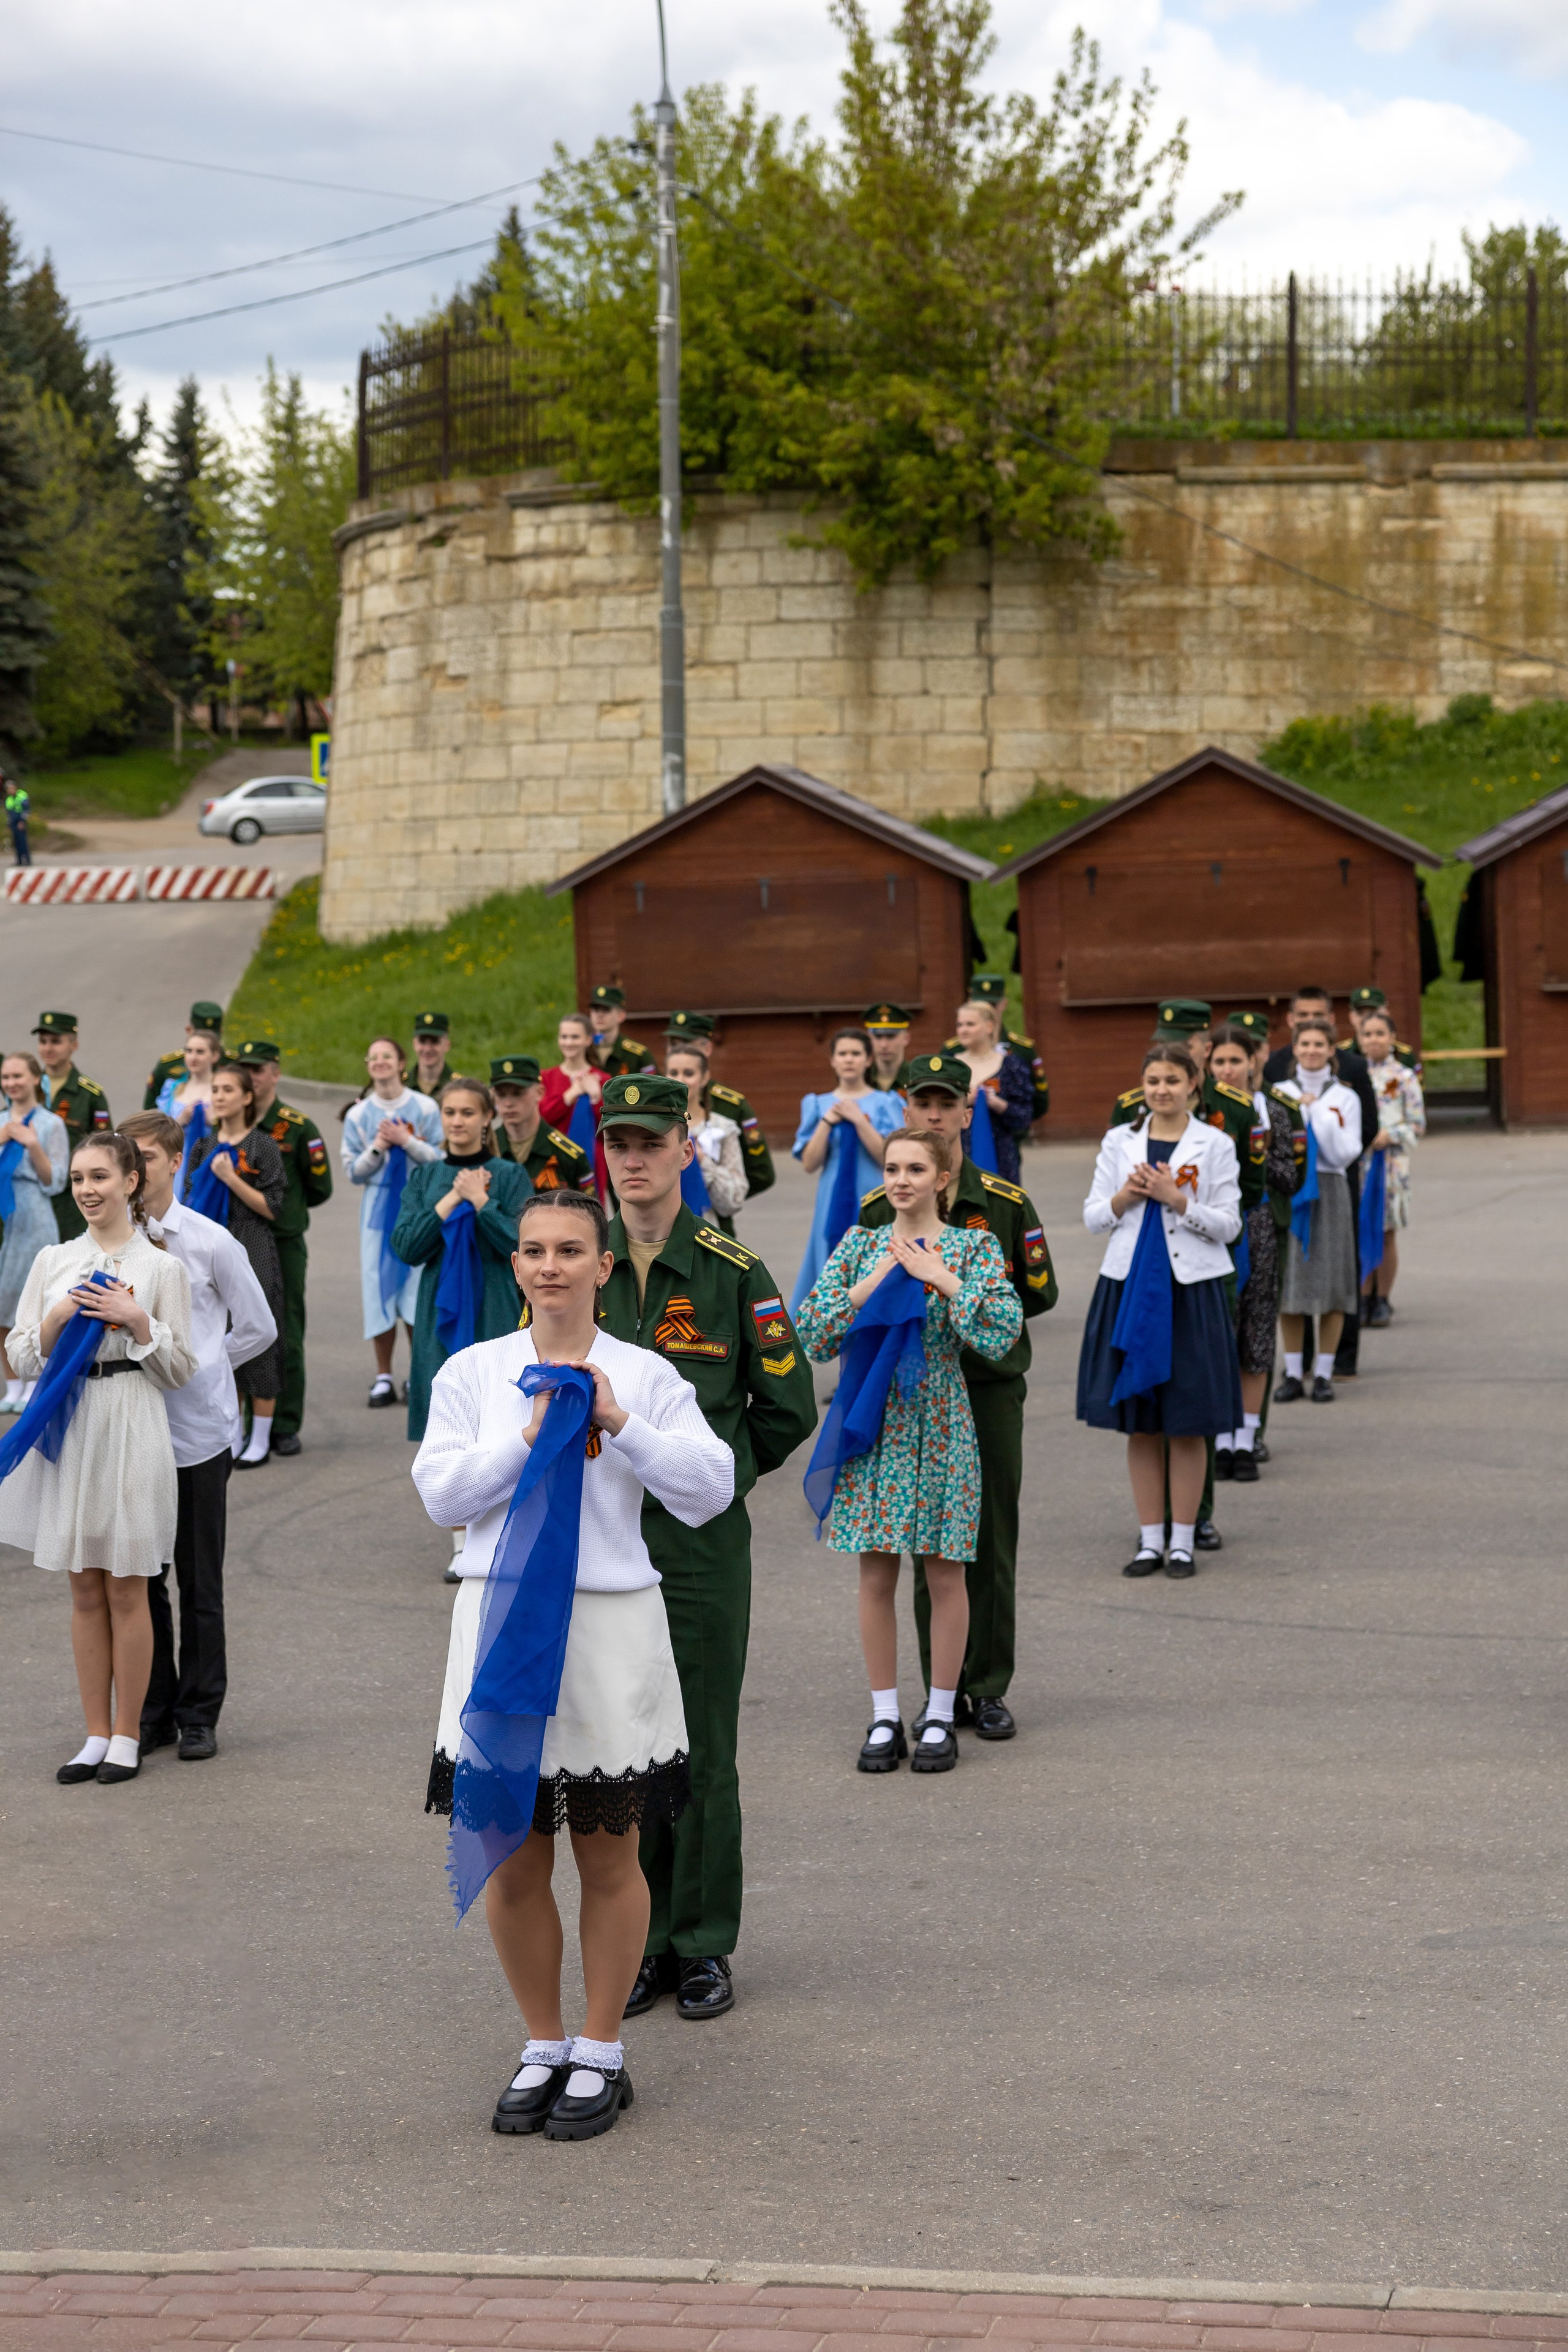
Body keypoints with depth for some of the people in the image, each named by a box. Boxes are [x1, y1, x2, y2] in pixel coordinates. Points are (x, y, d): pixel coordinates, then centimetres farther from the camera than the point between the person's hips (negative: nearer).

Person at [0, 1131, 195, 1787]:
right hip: (68, 1429, 4)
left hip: (130, 1432, -3)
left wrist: (137, 1322, -15)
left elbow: (180, 1369, 0)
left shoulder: (161, 1267, -1)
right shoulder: (53, 1261, 8)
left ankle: (127, 1738, 11)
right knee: (85, 1591, 8)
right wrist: (58, 1319, -11)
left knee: (126, 1590, 2)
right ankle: (97, 1735, 16)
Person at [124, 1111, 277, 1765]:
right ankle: (152, 1712, 18)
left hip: (198, 1433, -2)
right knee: (138, 1578, 7)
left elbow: (259, 1329, 9)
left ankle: (199, 1716, 14)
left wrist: (196, 1366, 7)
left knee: (199, 1583, 5)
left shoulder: (210, 1243, -2)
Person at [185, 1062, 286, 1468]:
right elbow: (189, 1201, 15)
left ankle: (261, 1439, 4)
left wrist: (232, 1178, -18)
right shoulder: (204, 1146, 11)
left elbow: (271, 1207, -9)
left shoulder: (263, 1147, -4)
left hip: (252, 1255, -5)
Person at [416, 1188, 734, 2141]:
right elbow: (442, 1492, -3)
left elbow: (710, 1490, -6)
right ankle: (544, 2045, 22)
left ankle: (601, 2052, 20)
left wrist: (621, 1425, -14)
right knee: (509, 1852, 6)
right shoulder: (473, 1373, 5)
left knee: (609, 1854, 7)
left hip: (610, 1628, -1)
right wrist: (530, 1437, -11)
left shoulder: (647, 1377, 2)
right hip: (501, 1622, 1)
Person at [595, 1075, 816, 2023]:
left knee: (702, 1746, 2)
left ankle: (704, 1945, 13)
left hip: (703, 1541, -2)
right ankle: (635, 1943, 16)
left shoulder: (734, 1271, -2)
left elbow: (789, 1407, 3)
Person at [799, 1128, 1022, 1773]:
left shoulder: (974, 1248, -1)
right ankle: (885, 1719, 14)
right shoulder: (859, 1246, 6)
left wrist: (941, 1278, -17)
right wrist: (872, 1282, -11)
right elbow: (812, 1336, -2)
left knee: (945, 1574, 3)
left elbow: (1002, 1335, -14)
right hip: (872, 1426, 2)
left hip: (940, 1426, -2)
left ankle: (940, 1718, 14)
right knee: (876, 1574, 5)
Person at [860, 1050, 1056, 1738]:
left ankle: (990, 1689, 9)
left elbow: (1039, 1293, 4)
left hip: (991, 1383, -1)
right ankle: (942, 1692, 11)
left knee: (992, 1541, 1)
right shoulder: (879, 1210, 4)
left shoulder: (1007, 1204, 1)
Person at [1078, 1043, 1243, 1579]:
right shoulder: (1120, 1142, 8)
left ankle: (1182, 1542, 8)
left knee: (1188, 1426, 0)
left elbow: (1228, 1225, -1)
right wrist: (1123, 1199, -10)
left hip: (1191, 1290, -2)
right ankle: (1150, 1540, 13)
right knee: (1139, 1424, 5)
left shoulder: (1214, 1145, 1)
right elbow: (1093, 1217, 9)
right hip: (1130, 1286, 2)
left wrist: (1178, 1199, -14)